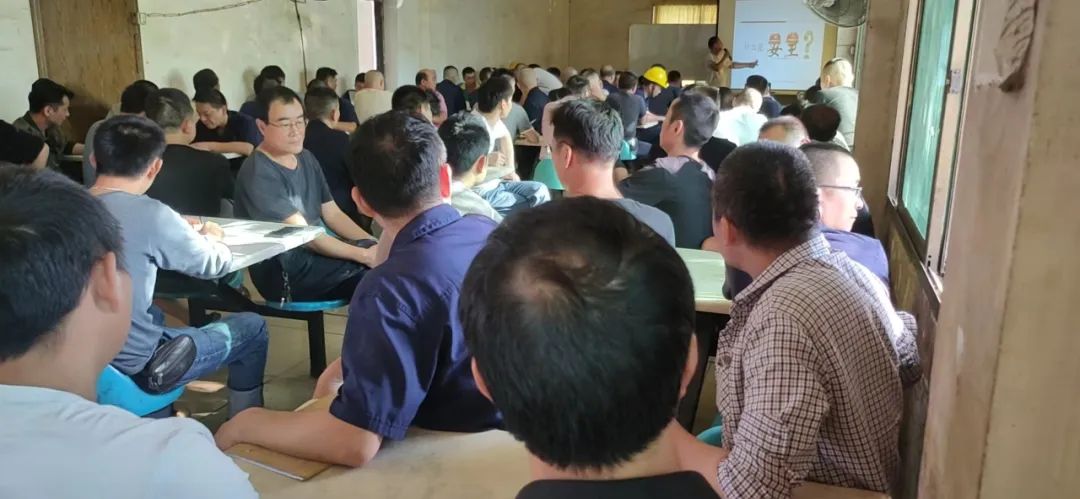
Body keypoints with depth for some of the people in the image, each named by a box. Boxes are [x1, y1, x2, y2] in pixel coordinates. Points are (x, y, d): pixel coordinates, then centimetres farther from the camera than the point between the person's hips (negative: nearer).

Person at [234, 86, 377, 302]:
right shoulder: (258, 173, -16)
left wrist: (373, 244, -5)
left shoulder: (306, 159, 11)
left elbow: (332, 214, 11)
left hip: (320, 250, 8)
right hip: (285, 272, -8)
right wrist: (364, 254, -22)